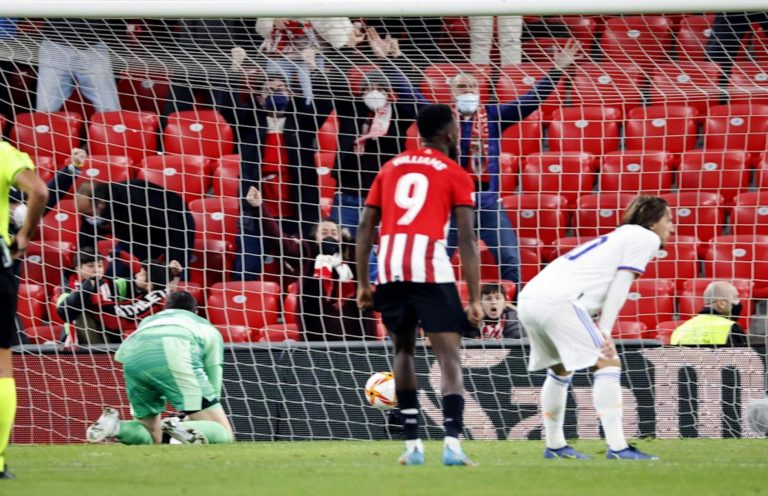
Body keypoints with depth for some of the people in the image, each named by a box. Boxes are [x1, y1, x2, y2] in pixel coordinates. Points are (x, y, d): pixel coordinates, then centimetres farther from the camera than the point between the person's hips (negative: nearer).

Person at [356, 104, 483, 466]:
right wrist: (475, 298, -3)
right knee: (449, 357, -4)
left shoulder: (391, 168, 20)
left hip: (389, 270, 4)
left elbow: (365, 227, 15)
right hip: (430, 269, -4)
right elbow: (466, 239, -2)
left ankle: (412, 444, 19)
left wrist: (363, 283, 18)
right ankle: (452, 442, -21)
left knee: (403, 350, 21)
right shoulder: (455, 175, 7)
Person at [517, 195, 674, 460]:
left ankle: (554, 445, 33)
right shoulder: (646, 238, 6)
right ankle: (617, 447, -17)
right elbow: (621, 284, -5)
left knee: (561, 369, 26)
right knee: (608, 364, -9)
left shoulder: (621, 236, 31)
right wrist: (605, 332, -10)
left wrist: (601, 332, 9)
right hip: (558, 302, -10)